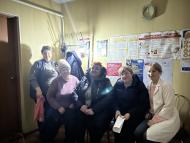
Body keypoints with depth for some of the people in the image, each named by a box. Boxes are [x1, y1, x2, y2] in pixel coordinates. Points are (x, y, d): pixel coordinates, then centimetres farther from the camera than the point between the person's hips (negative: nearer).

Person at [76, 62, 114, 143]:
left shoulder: (106, 82, 3)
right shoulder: (84, 80, 11)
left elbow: (107, 99, -8)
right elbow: (76, 93, 6)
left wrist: (93, 110, -17)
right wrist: (81, 105, -11)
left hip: (98, 111, -3)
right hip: (83, 110, 3)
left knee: (96, 125, -21)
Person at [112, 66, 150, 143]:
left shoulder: (140, 86, -3)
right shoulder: (117, 84, 6)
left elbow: (144, 104, -7)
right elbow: (114, 100, 7)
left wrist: (130, 113, -17)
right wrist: (117, 110, -12)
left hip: (135, 116, -2)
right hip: (120, 115, 2)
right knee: (117, 134, -14)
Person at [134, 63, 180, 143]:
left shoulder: (166, 86, -14)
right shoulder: (149, 86, 6)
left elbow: (168, 106, -18)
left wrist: (155, 120, -17)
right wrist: (148, 114, -4)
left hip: (167, 118, -5)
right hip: (153, 116, 6)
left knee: (147, 136, -23)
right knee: (137, 132, -15)